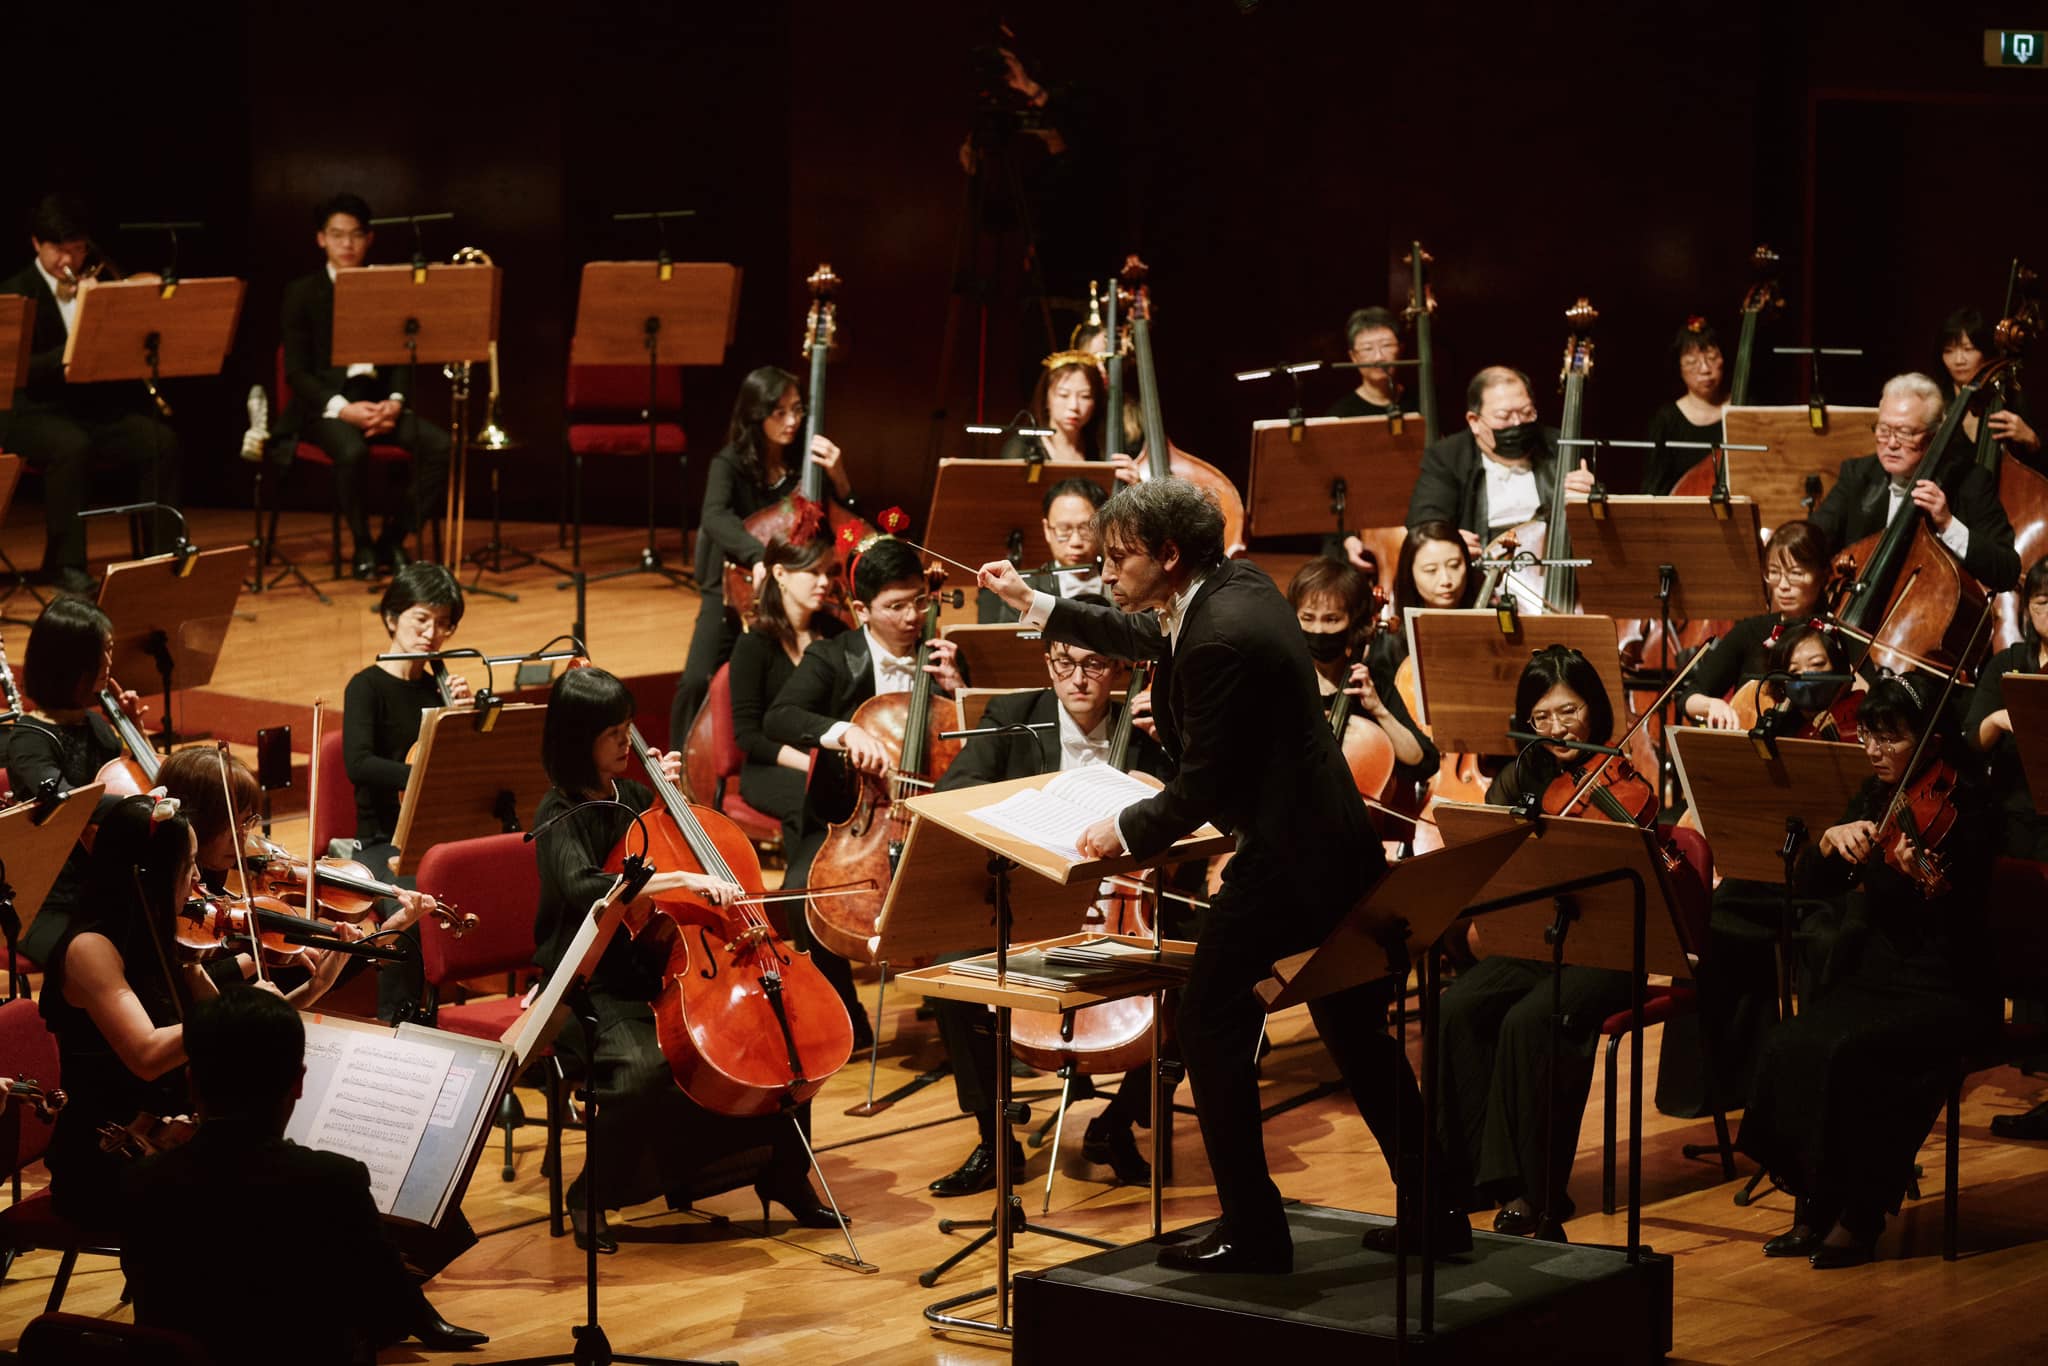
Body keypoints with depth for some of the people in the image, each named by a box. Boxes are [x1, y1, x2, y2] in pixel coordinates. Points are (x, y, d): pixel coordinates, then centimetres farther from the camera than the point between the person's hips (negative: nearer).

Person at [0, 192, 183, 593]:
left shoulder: (103, 283, 13)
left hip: (100, 408, 4)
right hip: (36, 413, -4)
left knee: (163, 442, -22)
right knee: (71, 445, -37)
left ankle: (161, 554, -14)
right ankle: (64, 562, -26)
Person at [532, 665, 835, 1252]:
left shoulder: (630, 794, 9)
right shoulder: (560, 816, -12)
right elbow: (583, 888, -32)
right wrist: (680, 879, -38)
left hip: (656, 971, 7)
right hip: (592, 989, -7)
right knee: (644, 1066, -36)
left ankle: (784, 1174, 10)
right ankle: (591, 1196, -14)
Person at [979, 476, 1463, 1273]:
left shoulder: (1221, 639, -23)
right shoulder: (1236, 583, 7)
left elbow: (1200, 789, -19)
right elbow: (1151, 638, 27)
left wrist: (1127, 831, -3)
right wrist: (1035, 605, 27)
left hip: (1286, 862, -10)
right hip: (1337, 848, 10)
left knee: (1212, 1025, -1)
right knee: (1358, 1035, 17)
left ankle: (1253, 1232, 3)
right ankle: (1434, 1215, 22)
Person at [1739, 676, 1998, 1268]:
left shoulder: (1964, 807, -9)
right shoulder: (1873, 798, 9)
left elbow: (1960, 916, -20)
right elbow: (1812, 885, 8)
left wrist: (1928, 882, -40)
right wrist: (1831, 839, -12)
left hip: (1941, 993, -6)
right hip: (1866, 977, 6)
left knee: (1845, 1053, -31)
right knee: (1789, 1046, -22)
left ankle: (1859, 1220, -16)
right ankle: (1812, 1212, -11)